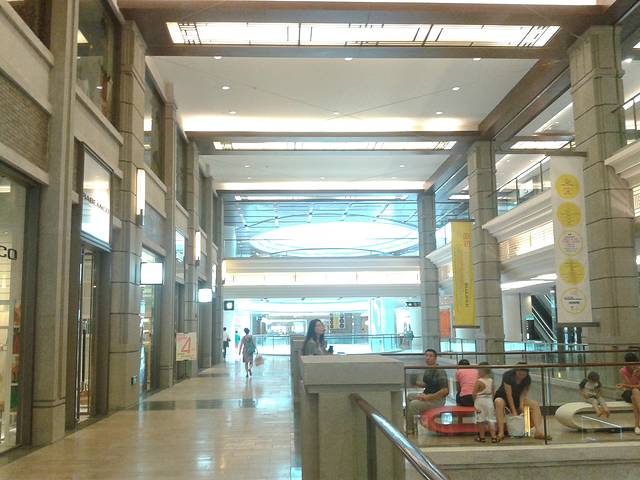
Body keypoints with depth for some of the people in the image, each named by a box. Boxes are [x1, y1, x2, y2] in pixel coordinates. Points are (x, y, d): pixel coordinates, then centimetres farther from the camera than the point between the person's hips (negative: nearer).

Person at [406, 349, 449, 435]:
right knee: (408, 397, 5)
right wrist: (416, 382, 2)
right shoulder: (427, 370, 7)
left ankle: (409, 429, -8)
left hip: (438, 399, -9)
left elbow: (445, 390, -25)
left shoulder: (440, 371, -19)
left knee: (414, 404, -24)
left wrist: (428, 398, -24)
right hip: (427, 395, 9)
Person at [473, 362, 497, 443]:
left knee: (481, 420, 6)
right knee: (491, 420, 8)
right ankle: (493, 437, 3)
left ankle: (481, 437, 13)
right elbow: (493, 392, 9)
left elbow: (474, 393, -15)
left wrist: (474, 400, 2)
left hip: (480, 401, -5)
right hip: (489, 401, 5)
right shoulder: (491, 380, 1)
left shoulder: (478, 381, -17)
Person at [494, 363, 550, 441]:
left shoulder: (527, 379, -8)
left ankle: (539, 431, -30)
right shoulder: (508, 375, -25)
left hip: (517, 399, 5)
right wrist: (514, 412, -28)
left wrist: (521, 406, -30)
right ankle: (501, 432, -48)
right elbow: (509, 395, -26)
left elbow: (523, 394, -12)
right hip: (503, 397, -5)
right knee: (499, 402, -40)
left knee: (535, 404, -16)